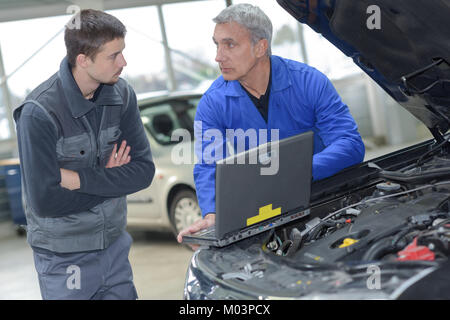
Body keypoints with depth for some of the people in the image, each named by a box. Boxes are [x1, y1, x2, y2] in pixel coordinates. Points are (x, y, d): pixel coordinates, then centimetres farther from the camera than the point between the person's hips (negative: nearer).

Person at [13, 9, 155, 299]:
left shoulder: (121, 94, -5)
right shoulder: (39, 113, -22)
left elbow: (144, 171, -8)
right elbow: (44, 200, -24)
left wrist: (80, 178, -19)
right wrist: (110, 180, -13)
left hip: (115, 245, 5)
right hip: (64, 258, -5)